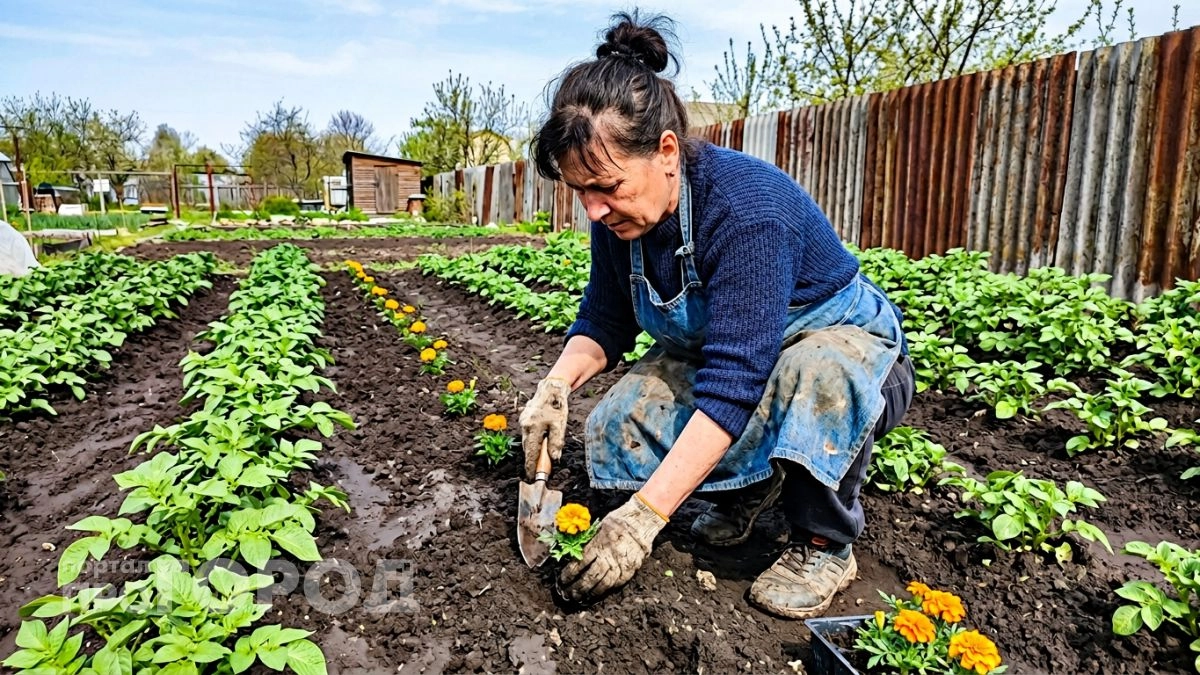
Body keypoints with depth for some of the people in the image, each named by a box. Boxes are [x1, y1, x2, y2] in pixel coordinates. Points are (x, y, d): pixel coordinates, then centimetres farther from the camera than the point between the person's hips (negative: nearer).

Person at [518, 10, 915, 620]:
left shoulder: (748, 207, -35)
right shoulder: (619, 217, -13)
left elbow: (733, 384, -40)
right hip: (714, 349, 6)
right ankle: (747, 488, 12)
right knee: (612, 429, -14)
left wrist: (644, 516, -41)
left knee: (817, 370, -41)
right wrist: (557, 384, -22)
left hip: (844, 343, -6)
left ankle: (823, 546, -14)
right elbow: (604, 320, -1)